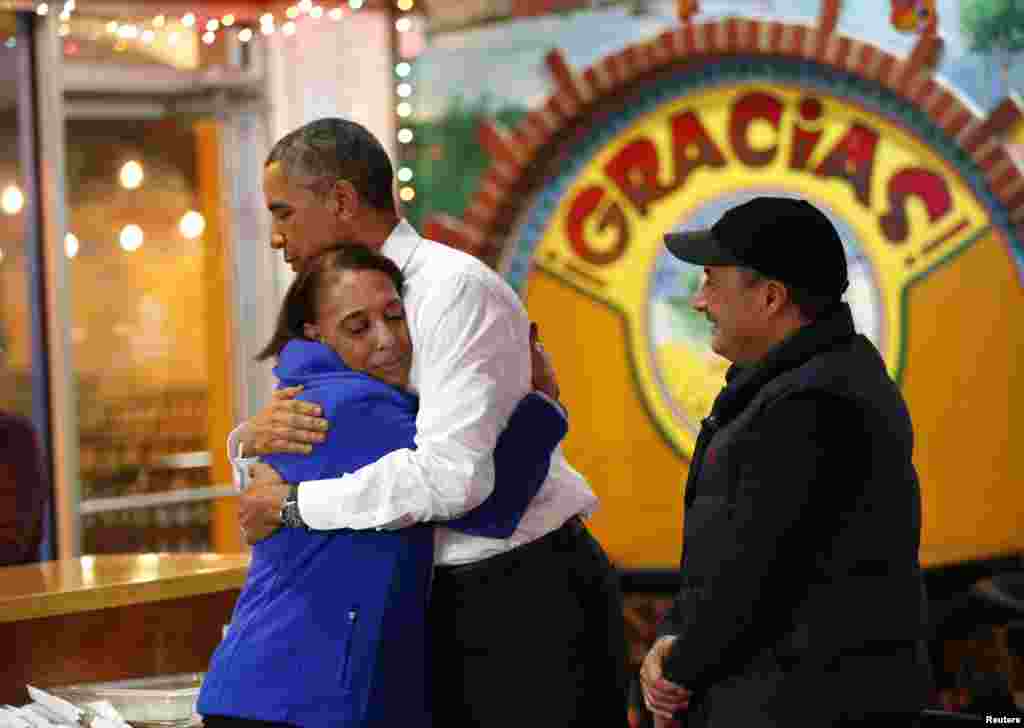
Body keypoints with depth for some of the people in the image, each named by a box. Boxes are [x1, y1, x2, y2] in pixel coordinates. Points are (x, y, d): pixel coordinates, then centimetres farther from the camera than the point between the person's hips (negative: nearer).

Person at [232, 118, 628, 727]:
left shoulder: (457, 288, -17)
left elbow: (451, 476, -27)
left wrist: (293, 503, -20)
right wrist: (252, 438, -12)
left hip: (532, 595, -8)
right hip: (452, 604, 8)